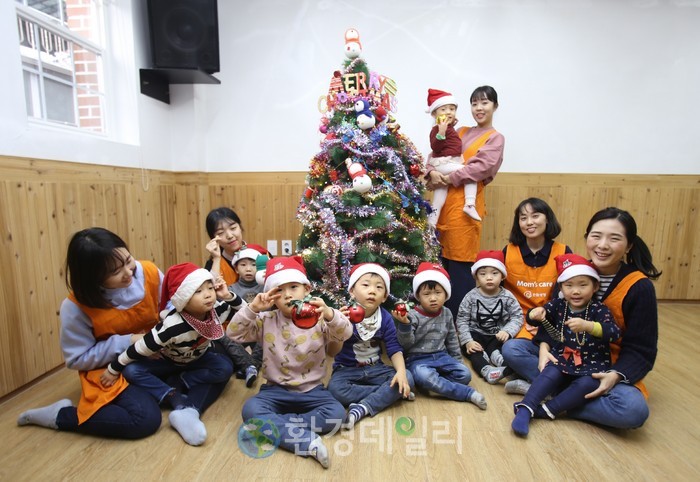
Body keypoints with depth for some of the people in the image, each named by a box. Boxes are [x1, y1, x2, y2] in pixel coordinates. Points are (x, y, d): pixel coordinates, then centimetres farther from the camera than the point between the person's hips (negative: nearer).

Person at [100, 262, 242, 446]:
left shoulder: (216, 310, -26)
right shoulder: (172, 325, -38)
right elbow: (139, 349, -27)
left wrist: (229, 296, -30)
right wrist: (113, 369, -15)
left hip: (197, 359, 3)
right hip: (168, 362, -2)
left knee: (224, 368, -24)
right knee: (131, 371, -28)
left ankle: (177, 382, -12)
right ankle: (179, 401, -27)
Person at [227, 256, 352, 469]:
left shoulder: (318, 319, -7)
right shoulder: (266, 321, -3)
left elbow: (345, 333, -22)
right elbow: (233, 333, -8)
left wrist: (329, 314, -43)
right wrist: (253, 309, -25)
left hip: (311, 390, 0)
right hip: (276, 389, 1)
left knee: (336, 413, -25)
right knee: (250, 410, -28)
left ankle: (277, 425, -15)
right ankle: (308, 440, -28)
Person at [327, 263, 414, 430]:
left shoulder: (386, 318, -6)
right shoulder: (345, 314, -17)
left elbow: (394, 349, -5)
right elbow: (334, 351, -19)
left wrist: (401, 372, -23)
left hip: (375, 369, 3)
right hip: (347, 369, -2)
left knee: (407, 378, -19)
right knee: (334, 388, -33)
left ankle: (362, 408, -22)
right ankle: (386, 393, -16)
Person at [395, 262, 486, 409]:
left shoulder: (446, 314, 4)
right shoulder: (413, 316, -13)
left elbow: (452, 339, 16)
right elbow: (406, 344, -18)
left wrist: (457, 360, 18)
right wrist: (404, 324, -34)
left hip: (441, 356, 5)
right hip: (418, 359, -5)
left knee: (464, 374, -13)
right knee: (425, 376, -35)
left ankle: (432, 384, -18)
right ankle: (469, 394, -23)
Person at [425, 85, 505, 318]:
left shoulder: (495, 138, 5)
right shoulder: (461, 132, 20)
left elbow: (482, 167, -11)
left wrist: (449, 178, -15)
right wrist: (432, 172, -9)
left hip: (465, 201, -5)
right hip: (445, 197, 5)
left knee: (460, 260, -3)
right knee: (444, 256, 10)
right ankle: (443, 311, 23)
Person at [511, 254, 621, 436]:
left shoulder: (599, 310, -4)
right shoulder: (558, 305, 3)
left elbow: (614, 333, -20)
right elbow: (534, 317, 4)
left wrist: (587, 326, -39)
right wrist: (536, 314, -21)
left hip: (591, 367, -1)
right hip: (561, 361, 1)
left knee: (587, 384, -32)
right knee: (550, 374, -29)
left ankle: (548, 409, -27)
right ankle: (525, 409, -34)